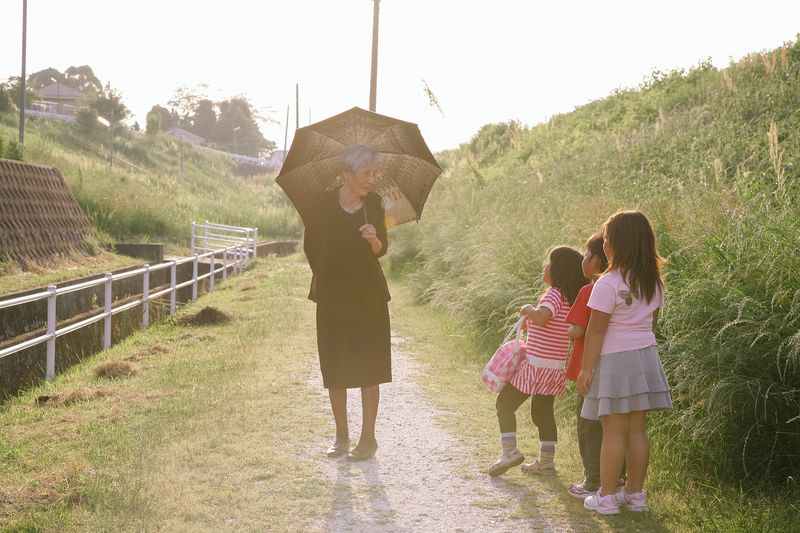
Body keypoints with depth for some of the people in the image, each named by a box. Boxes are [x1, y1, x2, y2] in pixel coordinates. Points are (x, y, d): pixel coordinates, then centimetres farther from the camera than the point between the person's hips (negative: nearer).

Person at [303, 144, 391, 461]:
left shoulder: (373, 204, -2)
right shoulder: (323, 203, -6)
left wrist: (375, 240, -16)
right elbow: (310, 245, 5)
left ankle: (368, 438, 9)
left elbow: (382, 250, 5)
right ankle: (341, 437, 19)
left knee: (368, 366, 1)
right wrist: (323, 275, 6)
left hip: (369, 295, 0)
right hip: (333, 296, 0)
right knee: (335, 367, 6)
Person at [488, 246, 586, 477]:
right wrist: (531, 322, 14)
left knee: (505, 403, 5)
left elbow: (542, 317, -36)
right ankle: (546, 461, 21)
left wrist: (529, 310, -18)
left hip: (536, 365, -8)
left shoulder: (554, 294, -18)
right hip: (555, 369, 8)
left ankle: (509, 451, 1)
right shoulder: (571, 299, 9)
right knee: (543, 412, 18)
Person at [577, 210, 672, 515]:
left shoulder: (608, 284, -17)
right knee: (637, 430, 12)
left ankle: (606, 497, 7)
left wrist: (586, 368, -9)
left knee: (613, 432, 0)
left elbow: (596, 331, -15)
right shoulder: (654, 283, 4)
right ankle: (635, 493, 19)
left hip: (615, 360, -6)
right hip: (646, 357, 6)